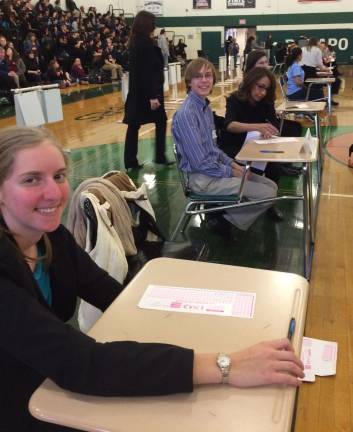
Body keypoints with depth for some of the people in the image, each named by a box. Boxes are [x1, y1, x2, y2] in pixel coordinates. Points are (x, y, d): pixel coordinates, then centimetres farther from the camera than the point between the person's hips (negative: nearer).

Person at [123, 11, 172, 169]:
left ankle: (130, 160, 8)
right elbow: (149, 71, -21)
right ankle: (160, 156, 14)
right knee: (161, 121, 8)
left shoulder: (134, 42, 10)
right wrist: (153, 95, -22)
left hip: (137, 91, 8)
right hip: (148, 91, -8)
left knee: (134, 125, 6)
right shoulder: (146, 43, -15)